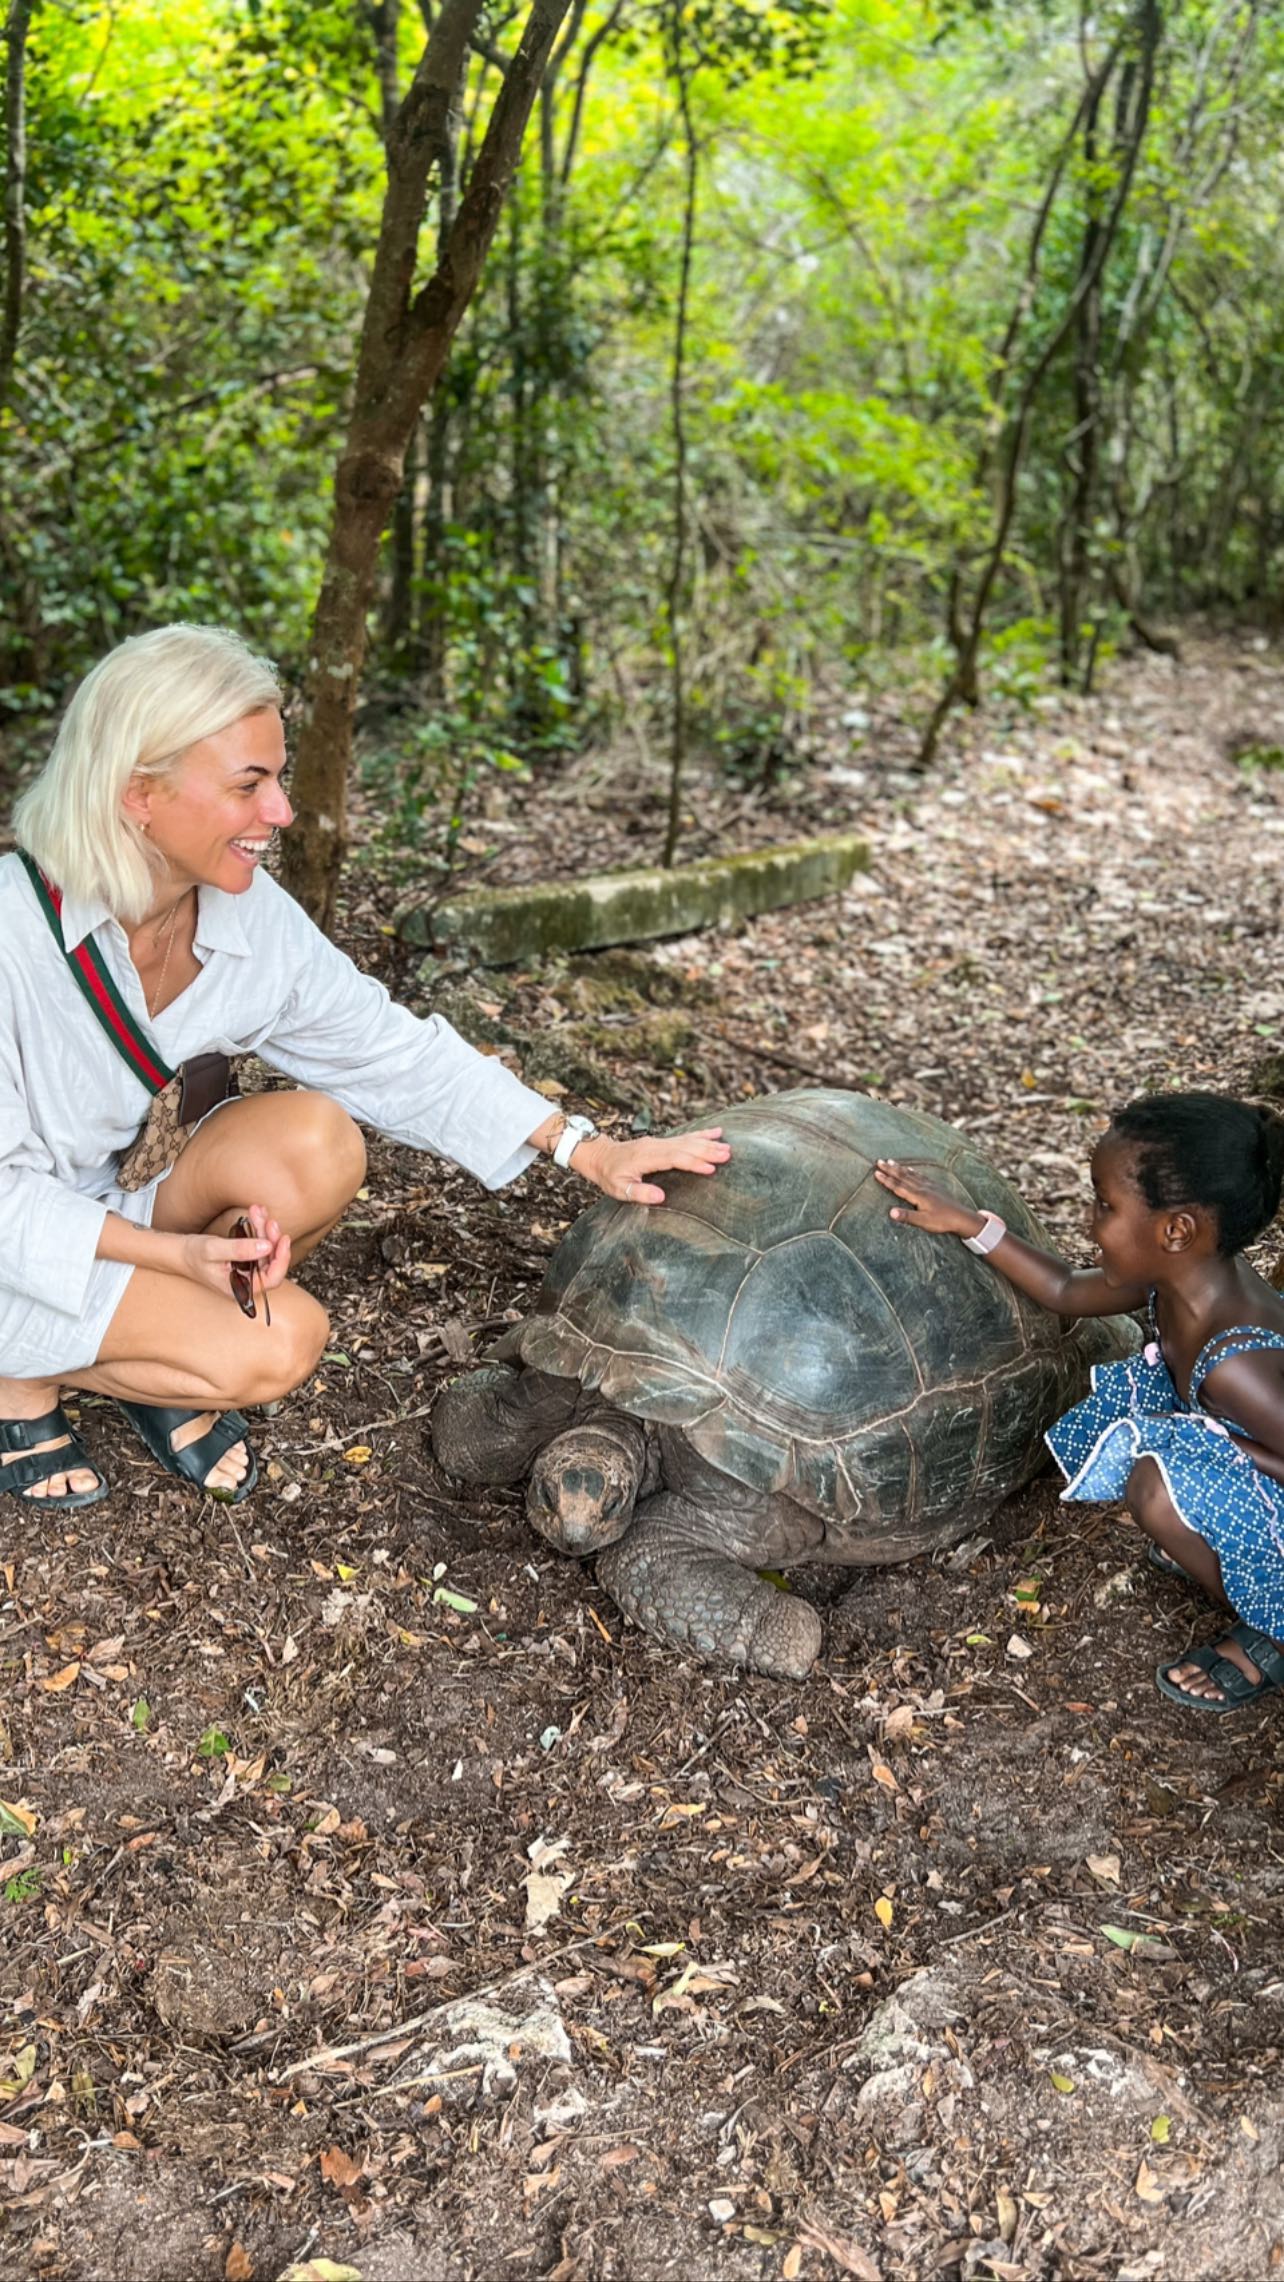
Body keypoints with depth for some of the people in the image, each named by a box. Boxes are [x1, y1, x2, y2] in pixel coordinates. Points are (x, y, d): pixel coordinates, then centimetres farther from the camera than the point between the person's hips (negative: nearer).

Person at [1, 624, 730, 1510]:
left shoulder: (252, 920, -12)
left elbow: (394, 1050, -6)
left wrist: (583, 1146, -12)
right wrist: (176, 1254, -31)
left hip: (124, 1196, 6)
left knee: (316, 1140, -22)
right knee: (273, 1347, -25)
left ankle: (163, 1377, 1)